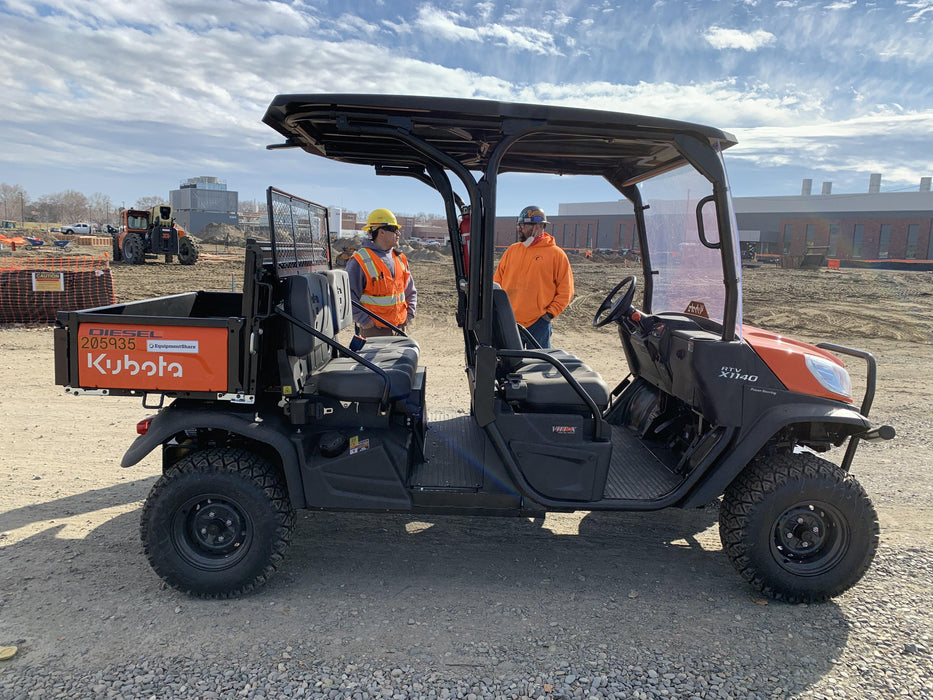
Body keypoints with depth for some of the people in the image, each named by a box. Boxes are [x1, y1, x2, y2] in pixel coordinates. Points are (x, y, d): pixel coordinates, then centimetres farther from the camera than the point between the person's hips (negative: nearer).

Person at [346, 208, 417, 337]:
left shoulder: (400, 259, 11)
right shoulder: (360, 261, -11)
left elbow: (410, 291, 22)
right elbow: (348, 296, -12)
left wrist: (409, 314, 10)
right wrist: (363, 320, -15)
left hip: (399, 326, 6)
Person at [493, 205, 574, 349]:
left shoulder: (556, 254, -3)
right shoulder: (512, 250, 9)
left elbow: (565, 291, -2)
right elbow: (498, 280, 15)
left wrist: (550, 313, -8)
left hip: (538, 324, -4)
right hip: (508, 322, 4)